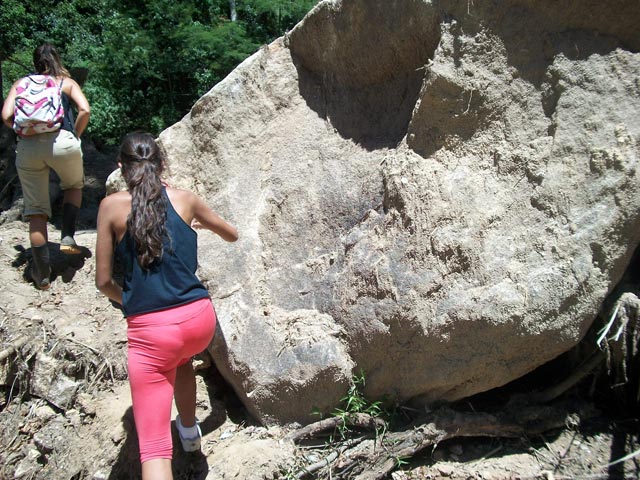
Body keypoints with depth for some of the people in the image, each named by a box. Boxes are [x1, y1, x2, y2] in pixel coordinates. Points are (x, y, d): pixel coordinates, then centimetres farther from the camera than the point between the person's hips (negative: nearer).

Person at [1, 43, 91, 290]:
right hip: (61, 140, -1)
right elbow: (84, 110, 0)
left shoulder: (21, 83, 20)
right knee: (74, 186, 27)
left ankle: (42, 272, 11)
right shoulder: (67, 82, 17)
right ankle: (67, 237, 8)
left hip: (27, 146, 2)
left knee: (35, 209, 9)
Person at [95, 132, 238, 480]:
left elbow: (103, 281, 4)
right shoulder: (185, 200, 7)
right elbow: (232, 235, 24)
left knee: (154, 446, 2)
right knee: (181, 359, 40)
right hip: (199, 320, 4)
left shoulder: (112, 206, 1)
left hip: (149, 331, -3)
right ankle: (189, 432, 55)